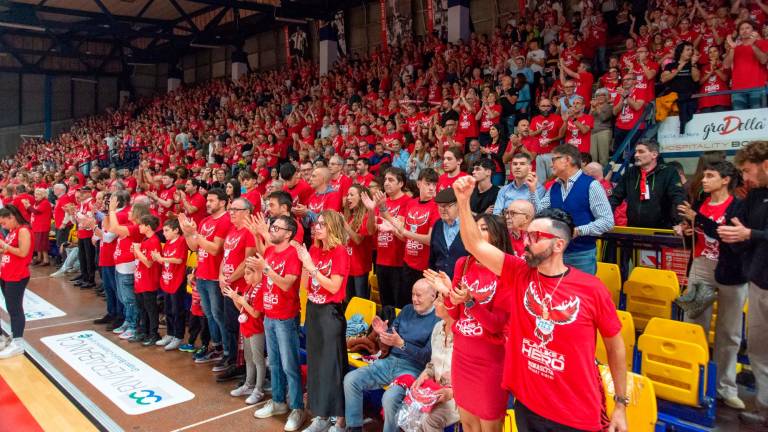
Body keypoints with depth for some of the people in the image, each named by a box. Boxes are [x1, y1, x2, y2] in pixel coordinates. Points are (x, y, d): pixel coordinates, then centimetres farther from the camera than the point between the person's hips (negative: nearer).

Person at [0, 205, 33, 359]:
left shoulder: (23, 231, -14)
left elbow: (23, 252, -21)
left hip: (16, 277, -9)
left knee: (15, 309, -5)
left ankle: (18, 344, 0)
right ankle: (13, 338, 23)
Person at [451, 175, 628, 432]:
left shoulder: (591, 289, -12)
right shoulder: (518, 274, -4)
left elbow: (615, 344, -2)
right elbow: (475, 244, -11)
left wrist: (621, 403, 2)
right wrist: (464, 201, -23)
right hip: (526, 404, 3)